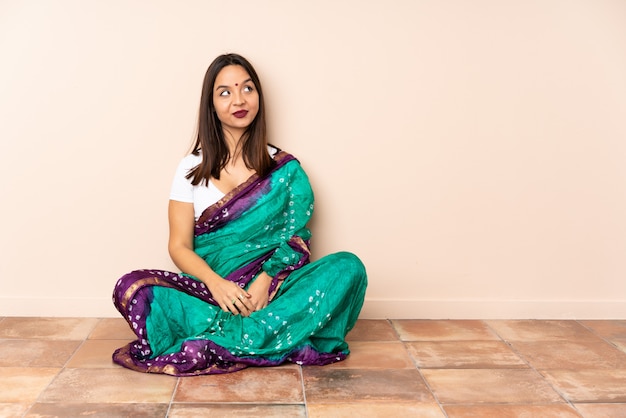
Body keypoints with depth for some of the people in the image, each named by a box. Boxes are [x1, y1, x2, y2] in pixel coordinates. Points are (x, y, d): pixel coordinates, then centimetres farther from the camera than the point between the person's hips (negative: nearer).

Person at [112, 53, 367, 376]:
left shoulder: (285, 169, 7)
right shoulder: (192, 168, 8)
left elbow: (299, 241, 1)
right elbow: (179, 246, 2)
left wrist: (266, 280, -19)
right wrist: (215, 283, -18)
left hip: (271, 291, 1)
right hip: (208, 295, 0)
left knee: (348, 267, -26)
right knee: (130, 288, -26)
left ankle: (212, 344, -32)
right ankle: (281, 340, -29)